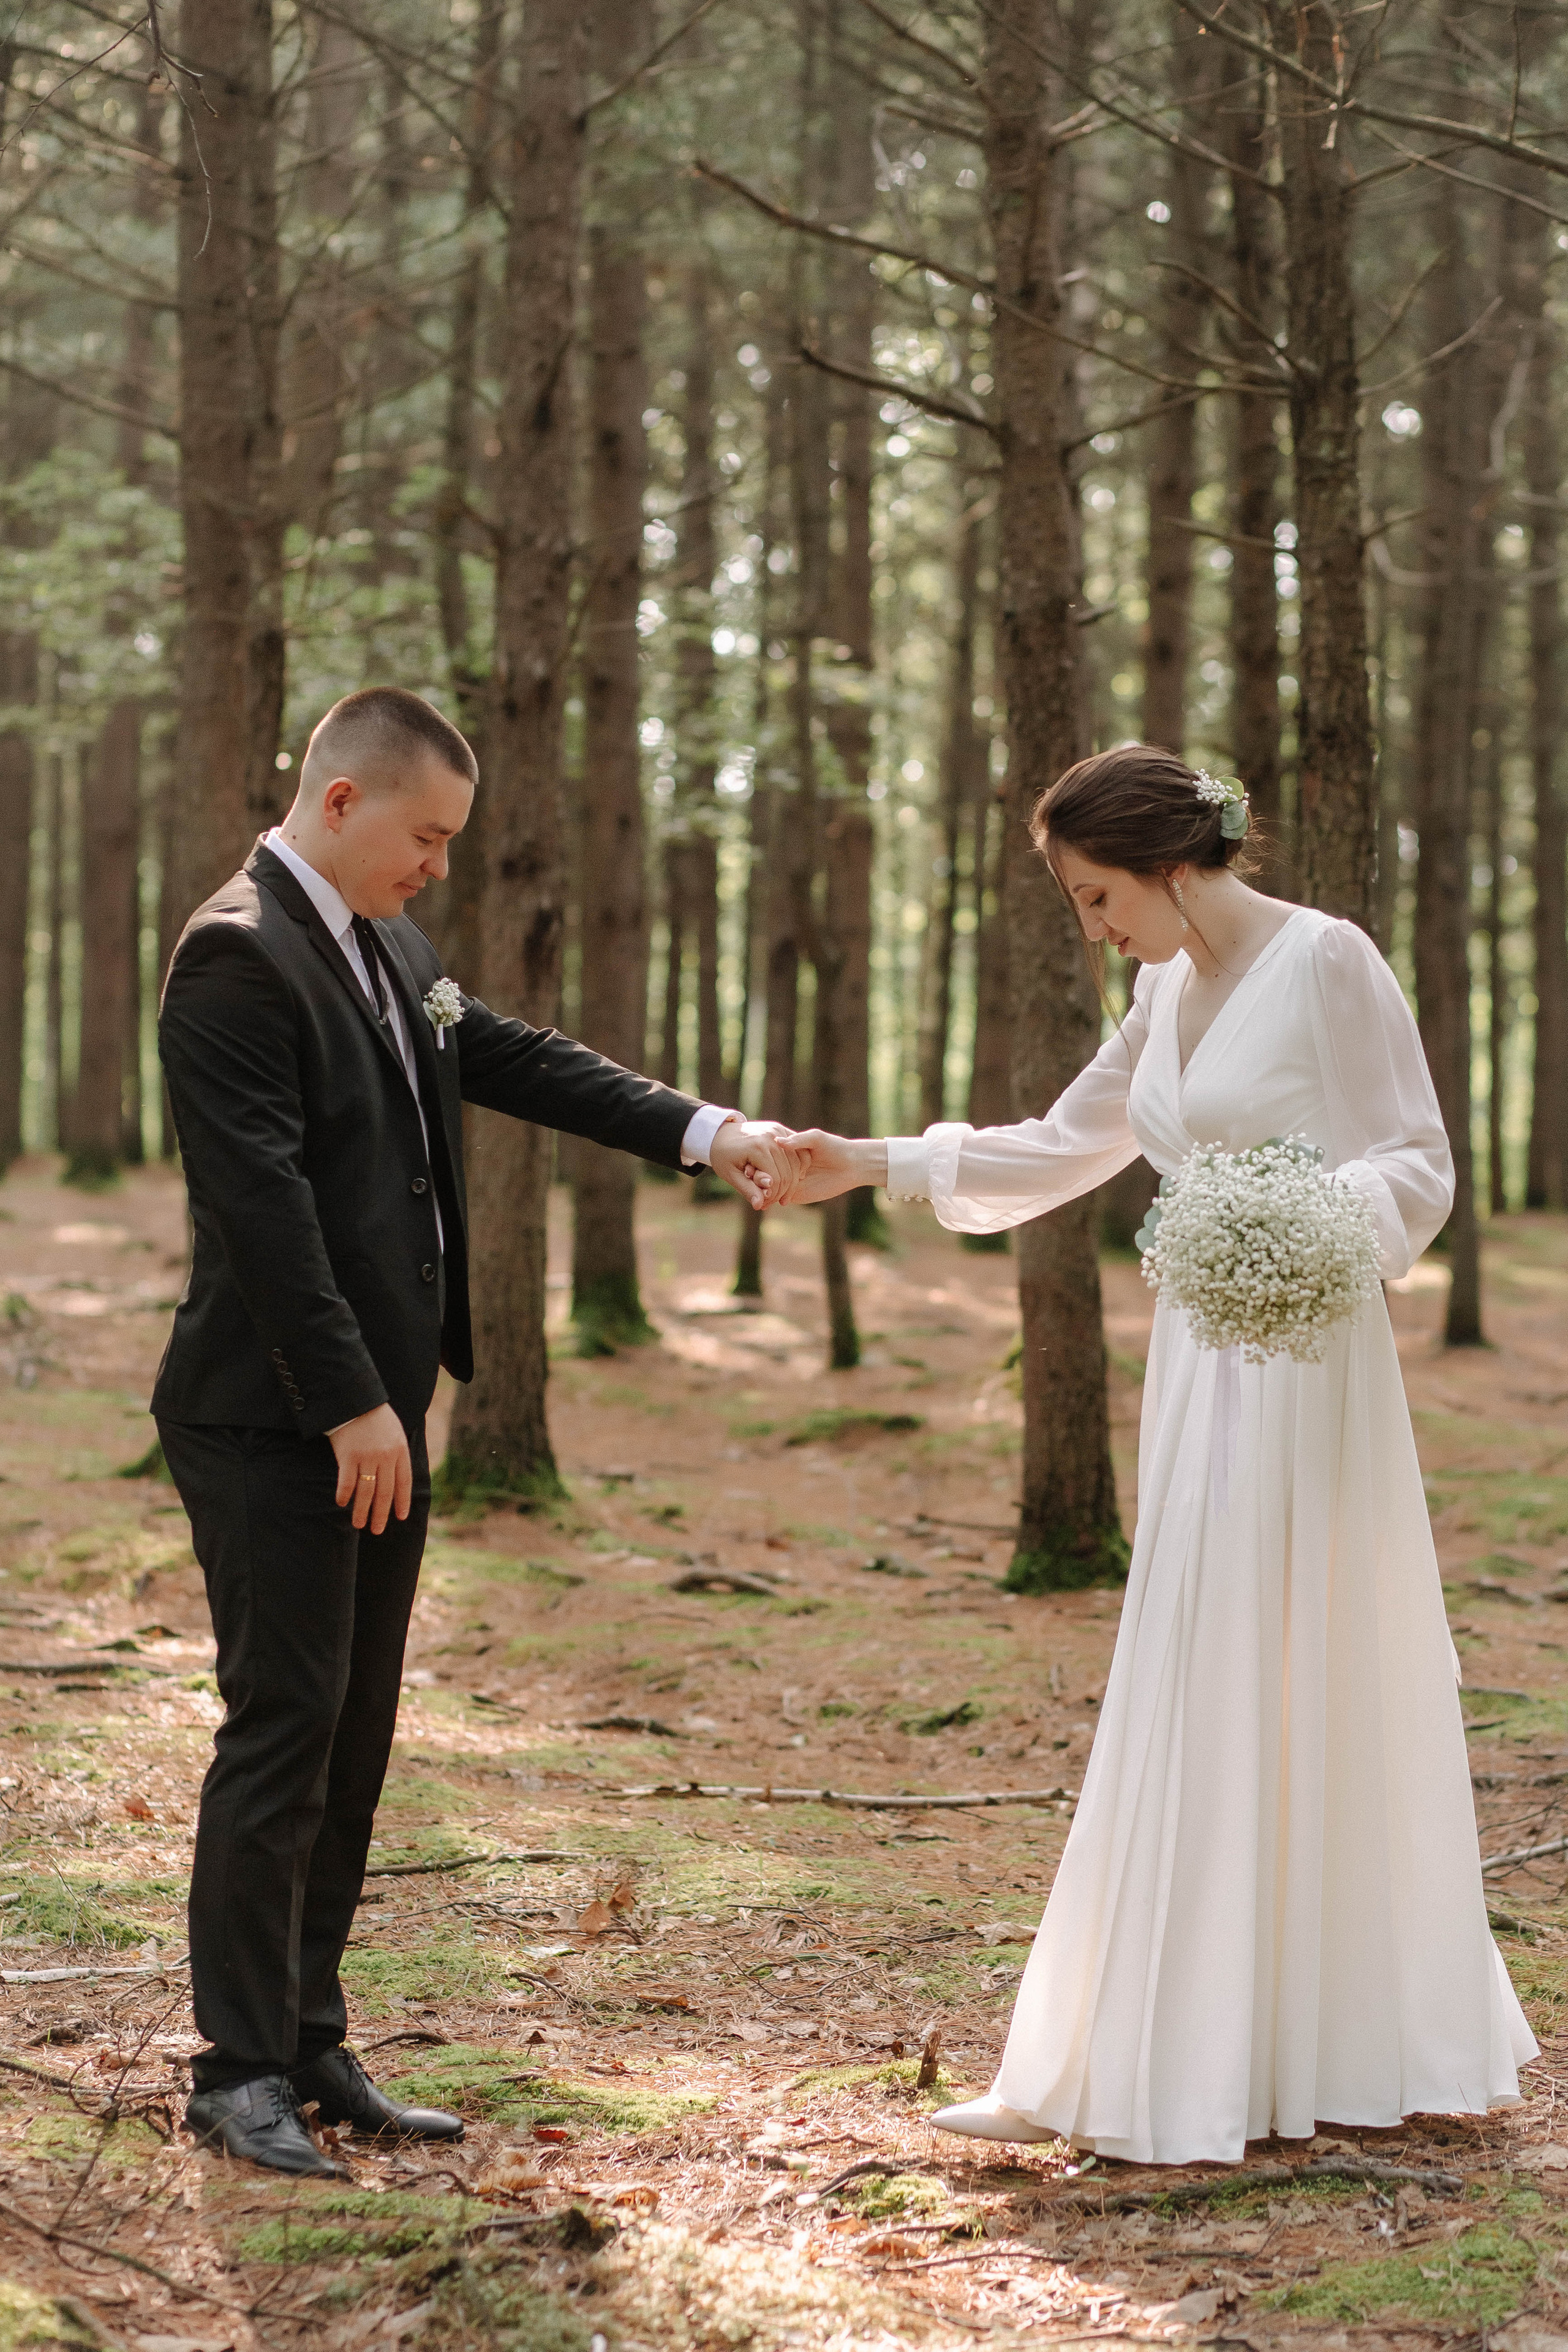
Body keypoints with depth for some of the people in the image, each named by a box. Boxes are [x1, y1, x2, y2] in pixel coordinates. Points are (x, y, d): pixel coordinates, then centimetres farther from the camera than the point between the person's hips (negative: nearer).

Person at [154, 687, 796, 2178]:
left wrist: (702, 1133, 6)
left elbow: (512, 1061, 17)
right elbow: (261, 1198, -20)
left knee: (353, 1737, 11)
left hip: (373, 1411, 9)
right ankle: (241, 2067, 4)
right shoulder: (239, 954, -15)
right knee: (283, 1729, -5)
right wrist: (350, 1402, -21)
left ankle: (310, 2046, 19)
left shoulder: (388, 952, 14)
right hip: (274, 1424, -9)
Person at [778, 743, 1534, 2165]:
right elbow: (1064, 1150, 24)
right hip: (1203, 1375, 8)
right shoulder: (1172, 990, 14)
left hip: (1298, 1377, -8)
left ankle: (1191, 2092, -2)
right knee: (1214, 1714, 10)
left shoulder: (1327, 963, -10)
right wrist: (874, 1166, 18)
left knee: (1262, 1709, -6)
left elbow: (1419, 1168, -11)